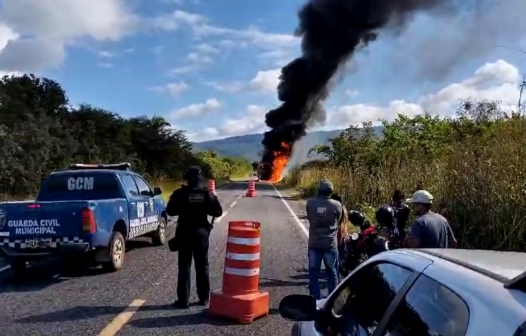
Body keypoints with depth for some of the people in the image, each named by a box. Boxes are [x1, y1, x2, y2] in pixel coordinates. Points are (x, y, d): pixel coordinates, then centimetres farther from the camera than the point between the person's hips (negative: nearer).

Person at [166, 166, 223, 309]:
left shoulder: (179, 194, -10)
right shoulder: (207, 194, -3)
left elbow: (170, 211, -8)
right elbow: (218, 211, -2)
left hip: (185, 231, -2)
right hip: (202, 231, 2)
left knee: (184, 267, 4)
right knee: (202, 266, 12)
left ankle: (183, 300, 4)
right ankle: (204, 298, 17)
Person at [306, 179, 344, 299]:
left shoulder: (310, 203, -8)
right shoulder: (337, 205, -10)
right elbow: (338, 221, 5)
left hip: (314, 243, 1)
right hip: (330, 244, -1)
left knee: (314, 272, 10)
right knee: (332, 273, 12)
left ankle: (315, 299, 14)